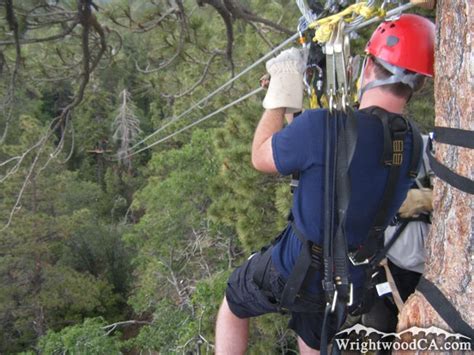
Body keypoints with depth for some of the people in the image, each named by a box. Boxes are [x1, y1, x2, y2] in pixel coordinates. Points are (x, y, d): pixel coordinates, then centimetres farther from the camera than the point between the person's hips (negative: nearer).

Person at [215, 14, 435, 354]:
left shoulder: (322, 126, -32)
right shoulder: (414, 146, -11)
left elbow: (260, 157, -13)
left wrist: (281, 95, -4)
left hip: (293, 271, -5)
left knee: (233, 307, 25)